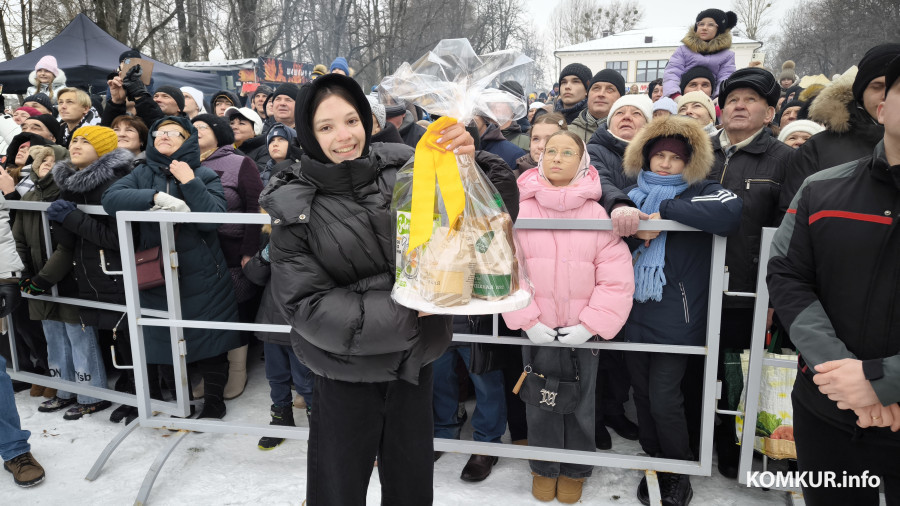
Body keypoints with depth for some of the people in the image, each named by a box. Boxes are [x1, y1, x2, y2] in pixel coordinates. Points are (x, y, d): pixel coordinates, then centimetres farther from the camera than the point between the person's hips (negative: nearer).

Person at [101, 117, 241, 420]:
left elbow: (213, 218, -14)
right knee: (166, 338, 14)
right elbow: (110, 199, -11)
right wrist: (157, 196, -22)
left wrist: (190, 183, -18)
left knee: (210, 340, 4)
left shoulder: (204, 175, 0)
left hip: (202, 277, -3)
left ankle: (214, 399, 23)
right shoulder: (142, 175, 8)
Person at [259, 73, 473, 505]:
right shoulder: (294, 205, -10)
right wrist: (404, 312, -20)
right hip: (347, 366, -2)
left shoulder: (400, 166, -7)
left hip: (414, 356, 2)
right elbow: (305, 303, -13)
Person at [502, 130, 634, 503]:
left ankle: (575, 471, 36)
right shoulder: (521, 209, -4)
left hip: (583, 332, 0)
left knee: (580, 404, 14)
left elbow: (617, 279, -7)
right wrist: (527, 320, -11)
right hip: (537, 330, 0)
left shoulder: (597, 213, -5)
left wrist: (590, 325, -13)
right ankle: (543, 469, 35)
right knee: (541, 403, 13)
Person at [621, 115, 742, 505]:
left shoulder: (701, 193, -2)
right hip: (634, 312, 5)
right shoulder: (635, 195, 13)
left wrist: (665, 213, -24)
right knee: (642, 393, 14)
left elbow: (730, 211, -25)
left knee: (664, 399, -2)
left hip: (675, 319, -5)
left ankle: (678, 474, 21)